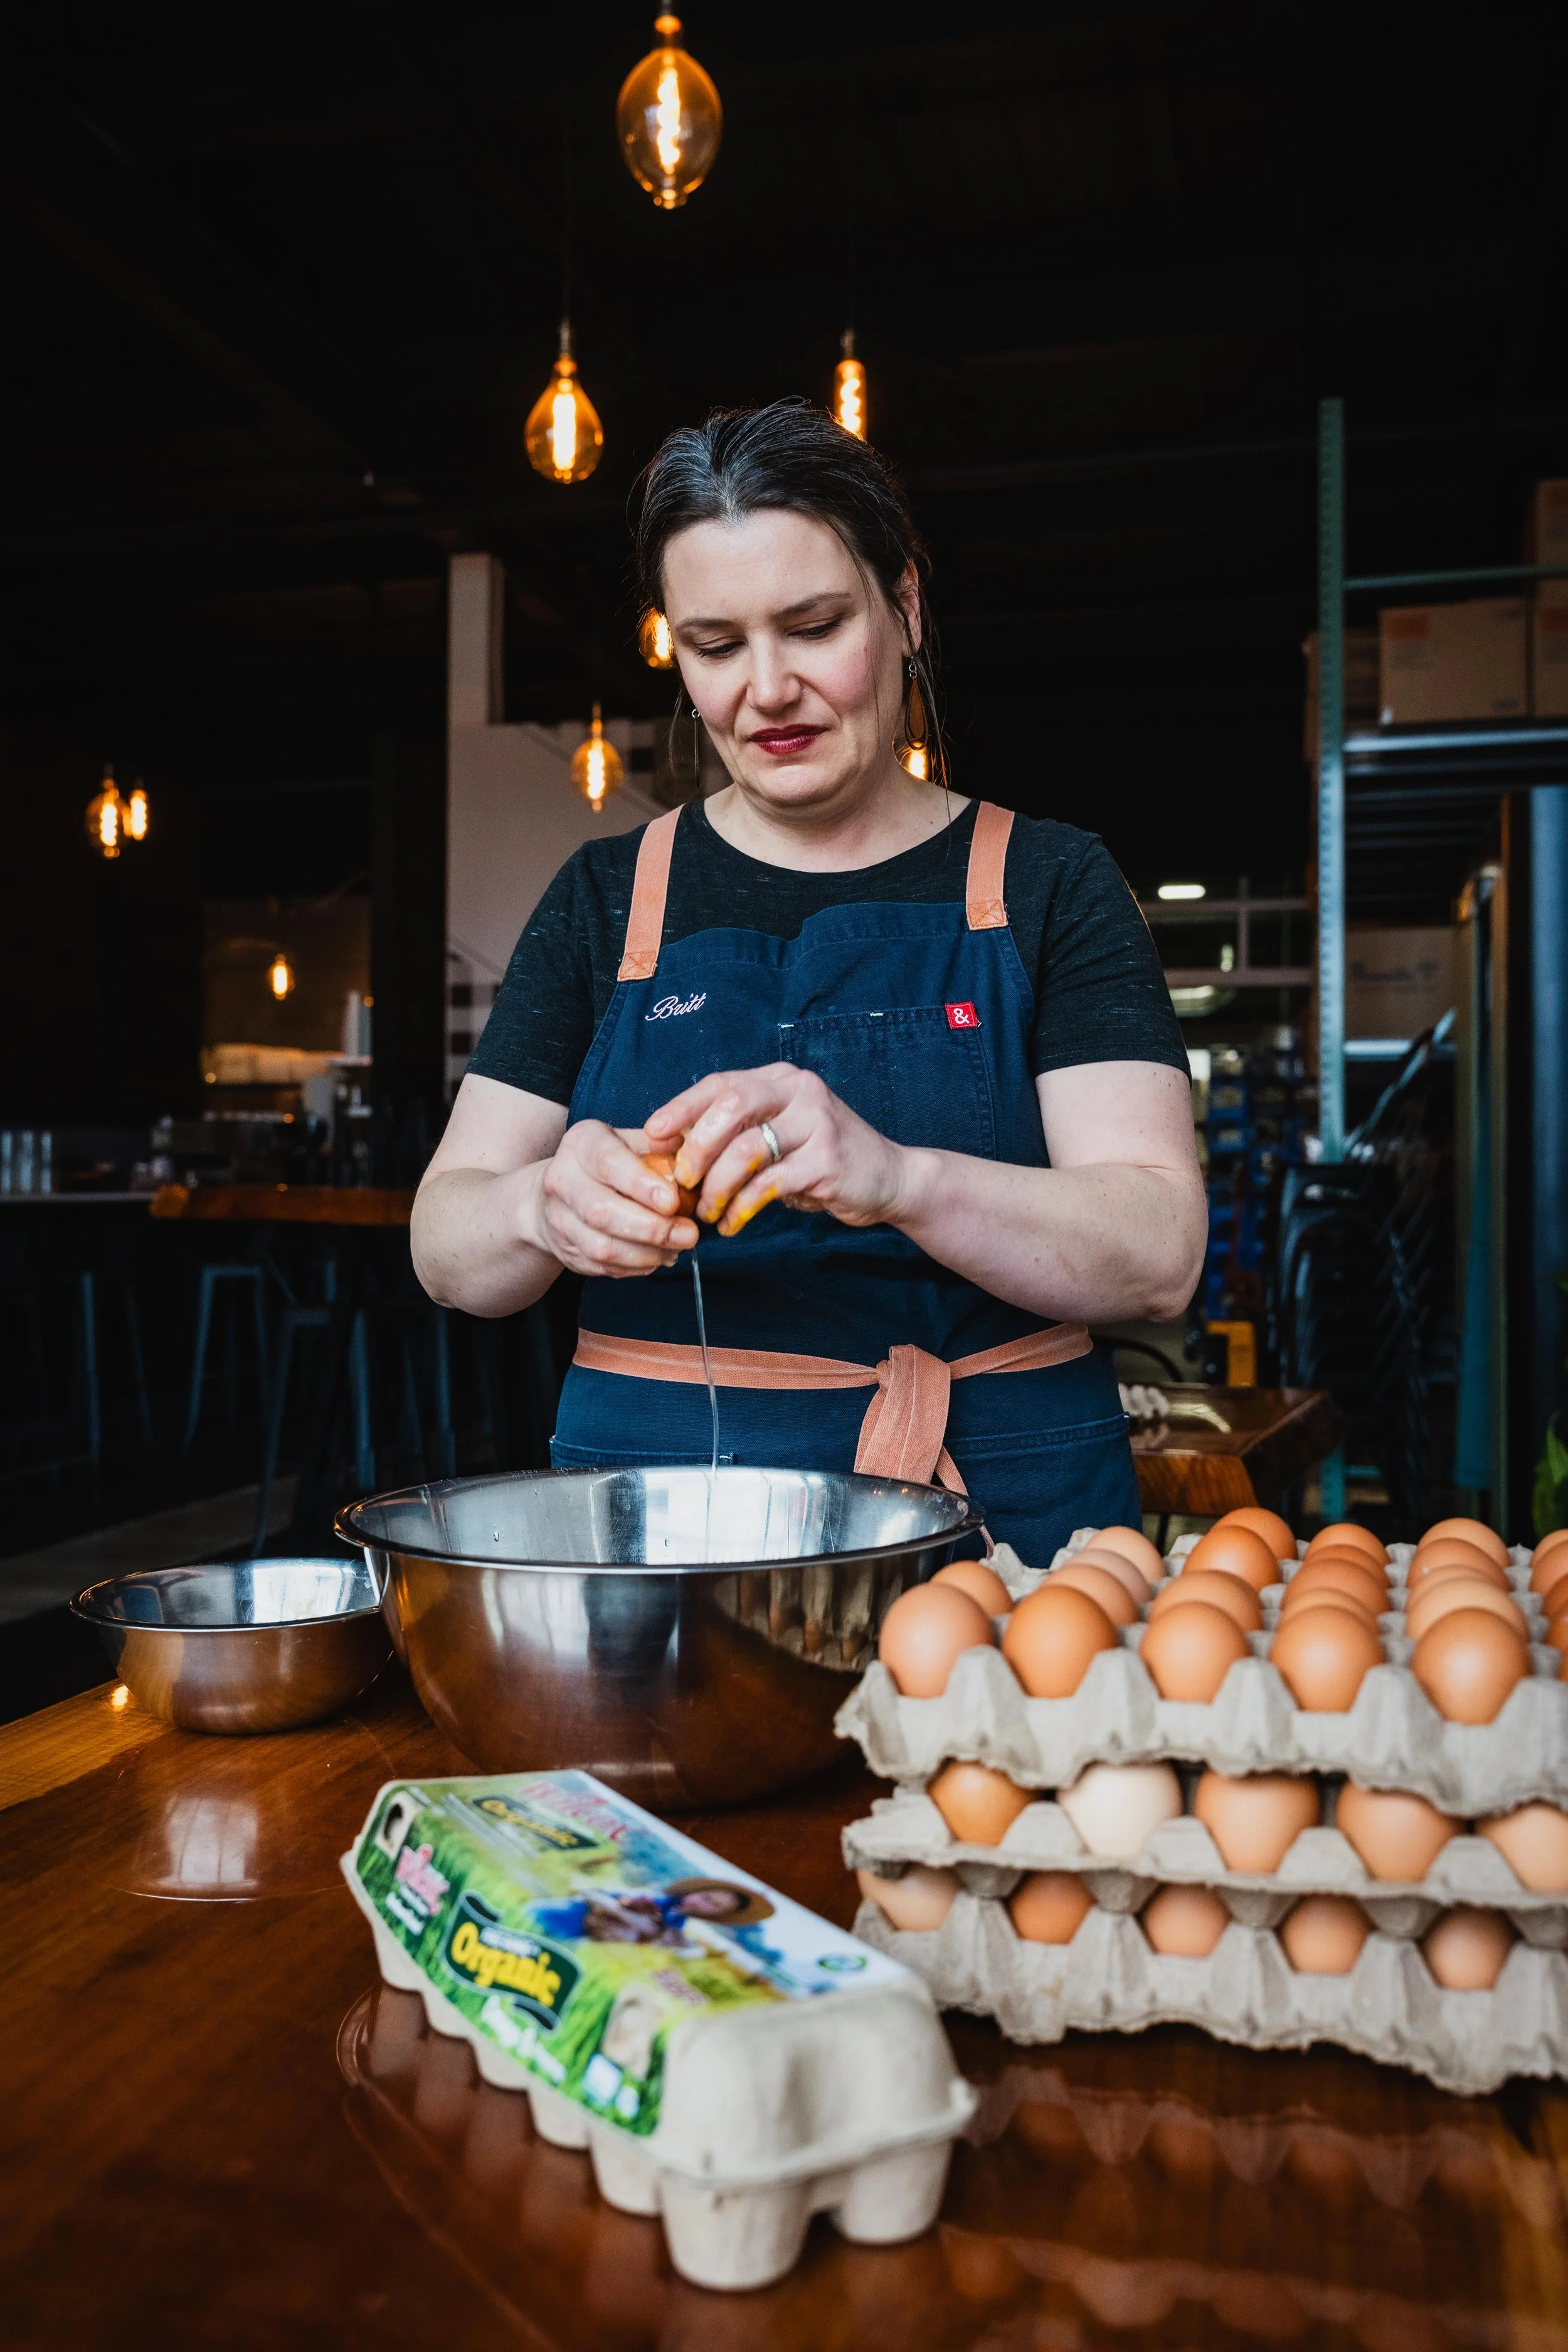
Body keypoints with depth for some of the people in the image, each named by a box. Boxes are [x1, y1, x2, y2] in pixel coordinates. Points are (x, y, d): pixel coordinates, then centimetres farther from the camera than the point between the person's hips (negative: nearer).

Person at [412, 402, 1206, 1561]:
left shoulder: (1051, 886, 5)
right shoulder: (607, 899, 11)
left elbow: (1160, 1254, -7)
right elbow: (446, 1247, 5)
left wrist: (892, 1177, -25)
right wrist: (547, 1206, -18)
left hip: (1002, 1507, -1)